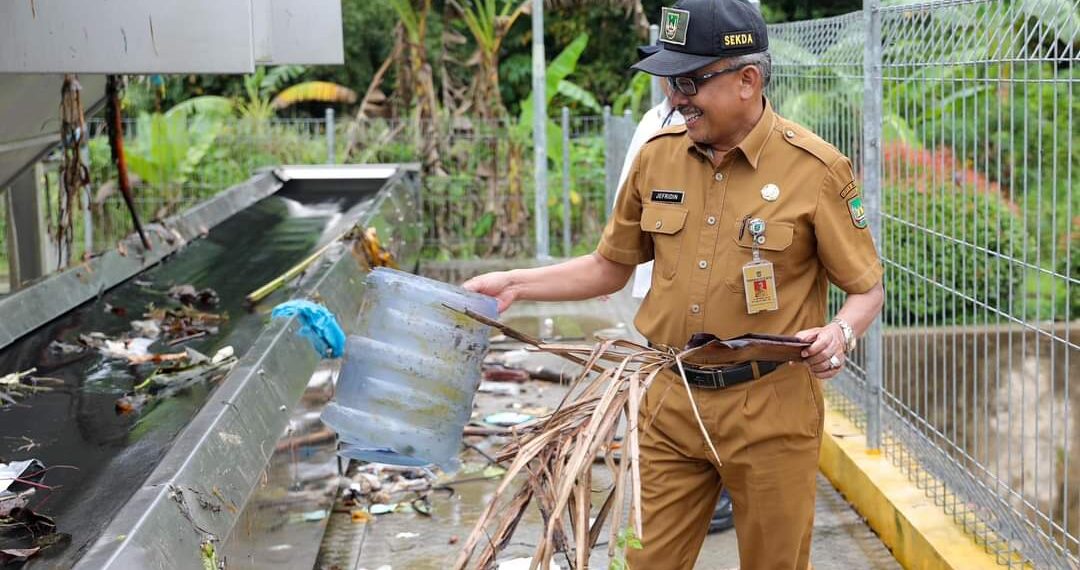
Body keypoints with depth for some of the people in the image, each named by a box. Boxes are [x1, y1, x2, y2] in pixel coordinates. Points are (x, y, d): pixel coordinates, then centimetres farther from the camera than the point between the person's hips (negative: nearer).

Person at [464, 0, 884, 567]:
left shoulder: (815, 168, -10)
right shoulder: (657, 157, 3)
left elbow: (866, 289, -2)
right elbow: (610, 267, 13)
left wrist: (840, 333, -23)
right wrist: (514, 283, 5)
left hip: (770, 412, -3)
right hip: (671, 404, 3)